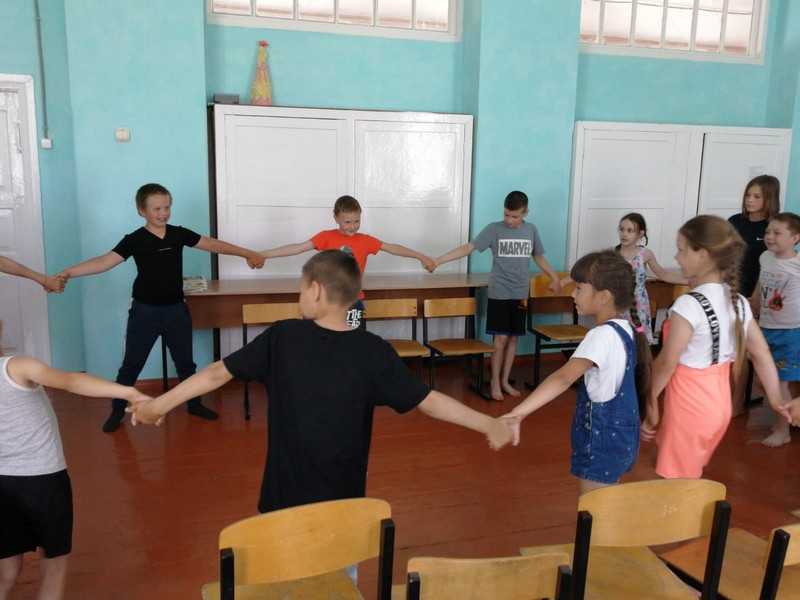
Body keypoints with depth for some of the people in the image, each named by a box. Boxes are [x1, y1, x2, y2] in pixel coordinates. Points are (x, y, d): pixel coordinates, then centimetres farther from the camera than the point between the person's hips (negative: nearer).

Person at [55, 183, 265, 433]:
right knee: (131, 364, 7)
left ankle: (194, 404, 31)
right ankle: (117, 411, 23)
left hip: (176, 310, 3)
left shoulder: (179, 234, 0)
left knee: (185, 361, 15)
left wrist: (247, 253, 4)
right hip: (145, 311, -3)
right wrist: (67, 272, -32)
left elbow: (212, 244, 4)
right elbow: (104, 261, -19)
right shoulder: (134, 240, -11)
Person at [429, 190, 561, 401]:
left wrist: (554, 277, 16)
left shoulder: (531, 230, 3)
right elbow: (468, 247, -14)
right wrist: (439, 260, -23)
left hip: (520, 294, 3)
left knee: (513, 338, 9)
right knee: (501, 338, -4)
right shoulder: (494, 229, -8)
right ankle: (495, 381, 12)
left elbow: (538, 257, 17)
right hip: (499, 293, -3)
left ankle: (505, 381, 22)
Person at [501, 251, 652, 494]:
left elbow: (563, 378, -38)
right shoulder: (627, 330, 3)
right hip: (620, 435, 9)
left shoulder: (602, 336, -24)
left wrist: (518, 414, -47)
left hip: (602, 439, -9)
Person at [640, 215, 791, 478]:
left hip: (690, 407, -8)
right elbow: (762, 355, 7)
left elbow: (666, 363, -18)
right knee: (688, 475, 25)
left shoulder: (689, 304, -23)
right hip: (719, 403, 8)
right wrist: (776, 401, 18)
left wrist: (650, 400, -4)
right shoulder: (738, 302, 0)